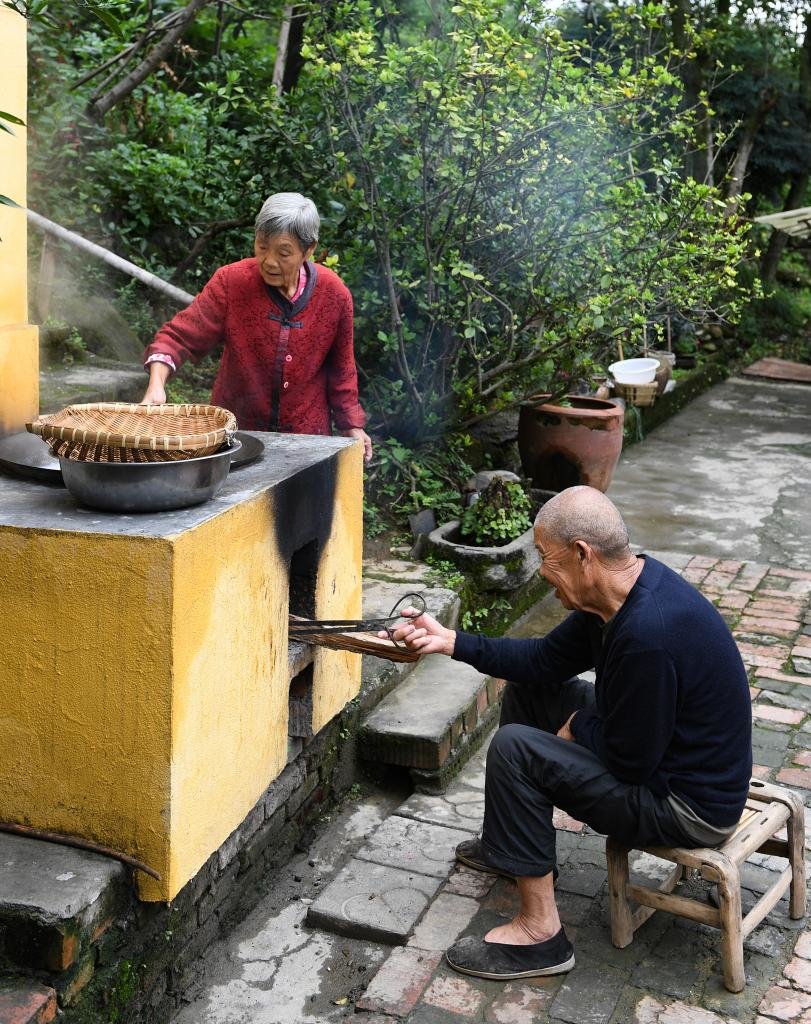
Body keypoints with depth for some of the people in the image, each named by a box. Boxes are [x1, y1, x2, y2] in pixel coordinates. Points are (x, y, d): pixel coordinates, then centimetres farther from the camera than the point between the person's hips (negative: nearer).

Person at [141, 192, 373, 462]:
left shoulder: (334, 294, -8)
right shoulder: (231, 281, -13)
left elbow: (340, 367, 5)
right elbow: (180, 337, -14)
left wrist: (351, 425, 7)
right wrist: (156, 384, -31)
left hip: (307, 435, 1)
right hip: (236, 428, -1)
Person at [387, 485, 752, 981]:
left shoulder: (647, 633, -34)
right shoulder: (625, 590, -3)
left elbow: (631, 760, -27)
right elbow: (544, 659, 7)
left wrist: (579, 726, -7)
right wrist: (449, 641, 1)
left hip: (691, 806, -10)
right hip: (666, 750, 10)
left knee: (515, 749, -18)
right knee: (528, 688, 14)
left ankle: (539, 932, -7)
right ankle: (512, 842, 30)